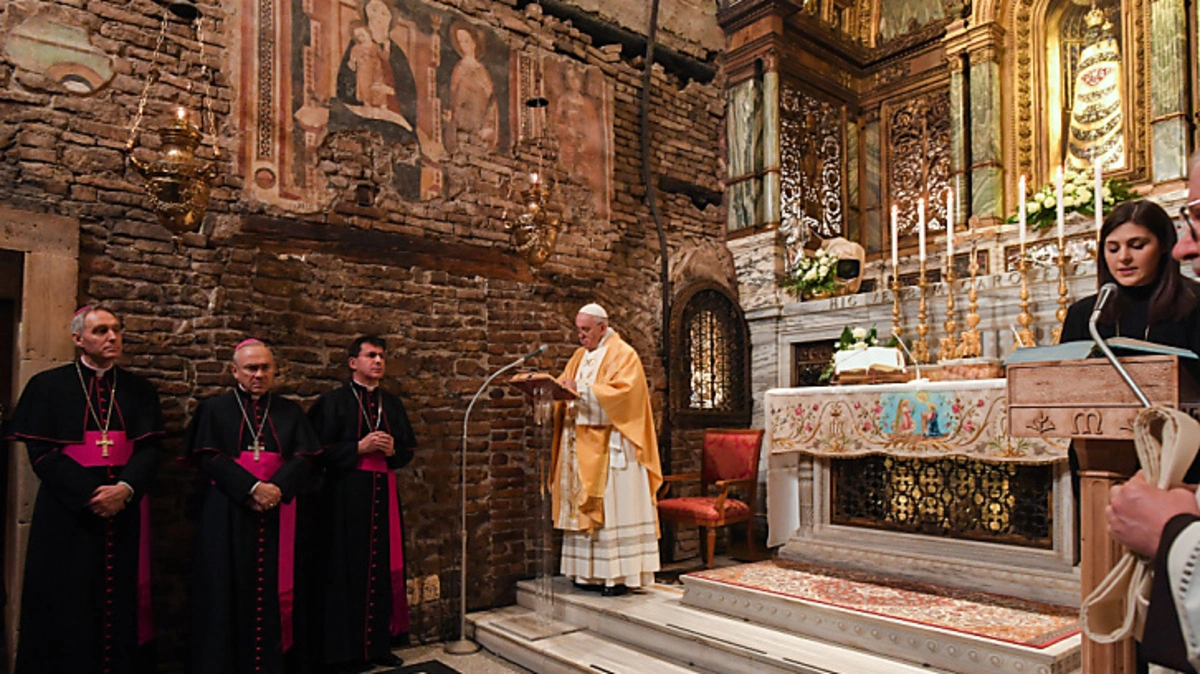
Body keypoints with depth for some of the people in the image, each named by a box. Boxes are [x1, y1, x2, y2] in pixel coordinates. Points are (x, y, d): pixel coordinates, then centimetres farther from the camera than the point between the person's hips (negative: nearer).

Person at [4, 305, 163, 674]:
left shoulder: (140, 391, 10)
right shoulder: (48, 386, 3)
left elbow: (149, 449, 0)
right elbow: (41, 453, -5)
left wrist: (124, 488, -18)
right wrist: (91, 494, -15)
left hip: (125, 511, 2)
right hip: (67, 514, -2)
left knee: (121, 607, 6)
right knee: (67, 610, 4)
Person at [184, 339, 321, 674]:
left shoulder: (290, 412, 11)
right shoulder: (214, 408, 5)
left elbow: (303, 457, 1)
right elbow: (209, 457, -7)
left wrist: (276, 488, -17)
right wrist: (252, 488, -18)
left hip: (278, 512, 2)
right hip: (228, 513, -2)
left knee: (274, 589, 4)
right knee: (229, 591, 3)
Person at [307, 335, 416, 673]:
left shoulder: (393, 404, 13)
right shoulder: (334, 401, -2)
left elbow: (408, 449, 14)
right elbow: (319, 450, -9)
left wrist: (392, 450, -6)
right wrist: (359, 448, -16)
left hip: (383, 493, 5)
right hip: (346, 495, -5)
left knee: (382, 568, 7)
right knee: (348, 569, 0)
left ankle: (379, 643, 19)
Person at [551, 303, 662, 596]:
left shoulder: (623, 355, -5)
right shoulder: (580, 356, 18)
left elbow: (621, 392, -19)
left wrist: (582, 390, -24)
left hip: (610, 446, -7)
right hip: (582, 446, 7)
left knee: (613, 506, -5)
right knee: (585, 507, 6)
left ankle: (619, 574, 1)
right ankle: (593, 572, 13)